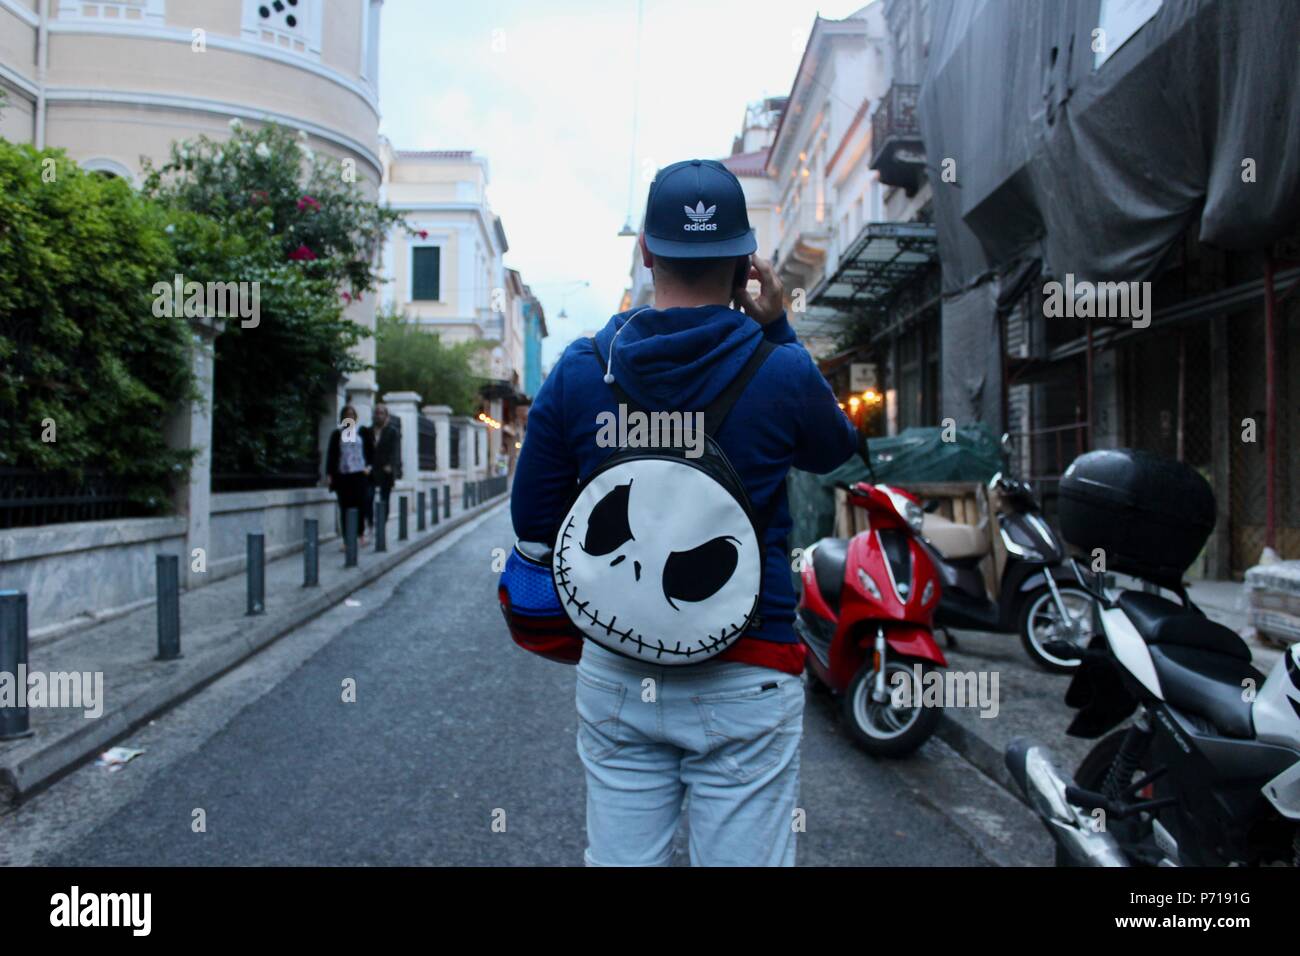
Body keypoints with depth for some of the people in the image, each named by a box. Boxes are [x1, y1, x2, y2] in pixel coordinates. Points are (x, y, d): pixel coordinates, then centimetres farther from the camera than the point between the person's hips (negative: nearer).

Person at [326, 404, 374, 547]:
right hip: (342, 475, 1)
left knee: (360, 503, -5)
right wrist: (329, 473, 1)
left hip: (359, 473, 0)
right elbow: (331, 454, 7)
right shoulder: (336, 434, 8)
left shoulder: (362, 432, 8)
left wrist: (369, 465, 0)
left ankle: (360, 533, 15)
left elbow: (371, 450, 12)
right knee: (345, 507, 1)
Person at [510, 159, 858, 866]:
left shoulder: (579, 371, -4)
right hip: (745, 680, -2)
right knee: (742, 859, 11)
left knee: (619, 859, 16)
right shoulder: (782, 373, -11)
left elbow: (532, 521, 3)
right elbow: (836, 448, 13)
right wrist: (778, 331, 8)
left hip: (616, 675, 3)